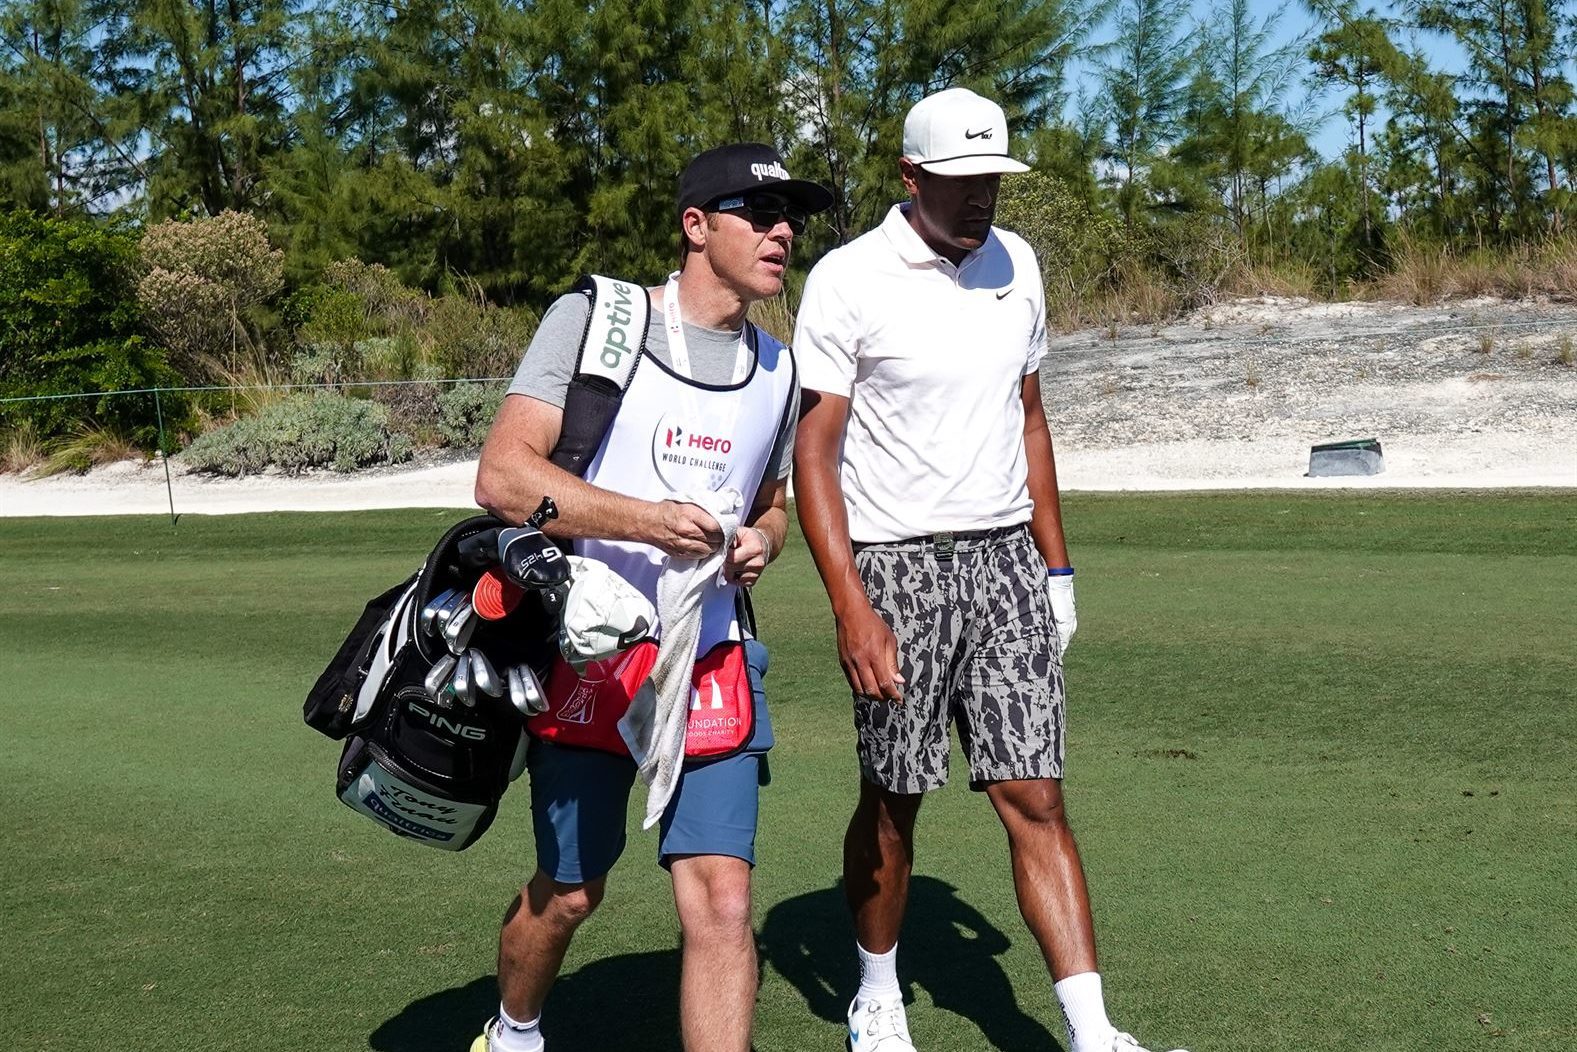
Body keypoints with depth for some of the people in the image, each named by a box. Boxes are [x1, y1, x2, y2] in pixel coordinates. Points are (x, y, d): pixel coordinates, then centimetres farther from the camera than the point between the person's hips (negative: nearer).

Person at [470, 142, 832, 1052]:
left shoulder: (778, 371, 10)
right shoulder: (594, 319, -7)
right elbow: (502, 476, -15)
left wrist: (761, 543, 0)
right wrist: (646, 520, -25)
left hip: (709, 665, 4)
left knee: (722, 896, -9)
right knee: (570, 893, 12)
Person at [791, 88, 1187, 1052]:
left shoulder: (1015, 263, 9)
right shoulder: (849, 279, -8)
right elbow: (815, 453, -10)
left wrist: (1056, 568, 14)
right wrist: (852, 609, -18)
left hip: (1005, 561, 4)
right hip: (897, 567, -4)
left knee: (1035, 796, -1)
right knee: (892, 801, 7)